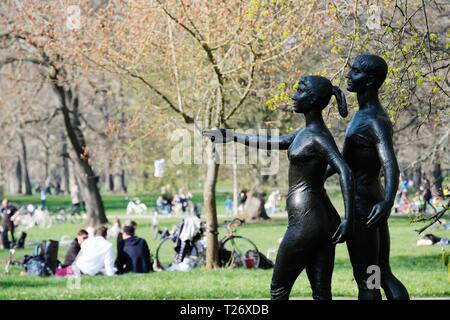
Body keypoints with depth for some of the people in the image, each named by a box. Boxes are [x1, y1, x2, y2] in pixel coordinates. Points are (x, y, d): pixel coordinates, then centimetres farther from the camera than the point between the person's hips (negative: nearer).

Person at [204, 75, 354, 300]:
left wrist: (348, 218, -35)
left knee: (279, 289, 5)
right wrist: (233, 137, 36)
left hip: (306, 223, -9)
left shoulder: (318, 138, -14)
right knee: (321, 293, 4)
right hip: (324, 220, 9)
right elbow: (272, 143, 29)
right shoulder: (306, 133, 15)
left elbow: (345, 172, -26)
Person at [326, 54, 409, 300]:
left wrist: (388, 202, -49)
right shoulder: (363, 115, 12)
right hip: (372, 201, 10)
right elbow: (346, 157, 25)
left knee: (365, 279, -2)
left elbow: (391, 166, -33)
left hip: (363, 207, -10)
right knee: (383, 273, 11)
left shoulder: (376, 121, -19)